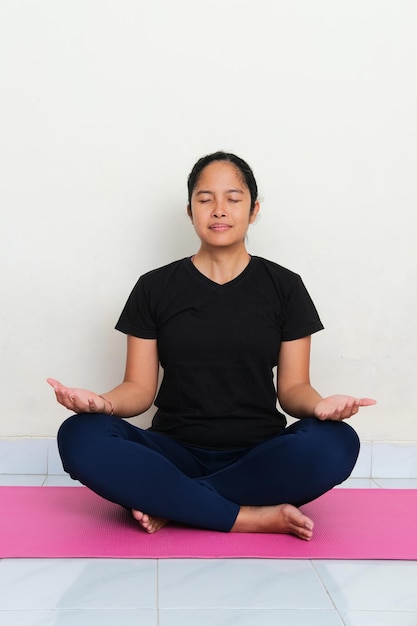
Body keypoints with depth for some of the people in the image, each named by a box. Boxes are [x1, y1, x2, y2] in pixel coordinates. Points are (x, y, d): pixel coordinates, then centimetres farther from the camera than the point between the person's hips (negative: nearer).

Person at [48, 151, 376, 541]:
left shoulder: (283, 287, 8)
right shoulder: (155, 288, 8)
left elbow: (292, 387, 6)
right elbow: (140, 388, 5)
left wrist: (319, 405, -18)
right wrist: (103, 403, -19)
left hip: (258, 457, 1)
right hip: (175, 454, 0)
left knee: (336, 444, -32)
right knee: (80, 437, -28)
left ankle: (165, 500, -20)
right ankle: (252, 518, -25)